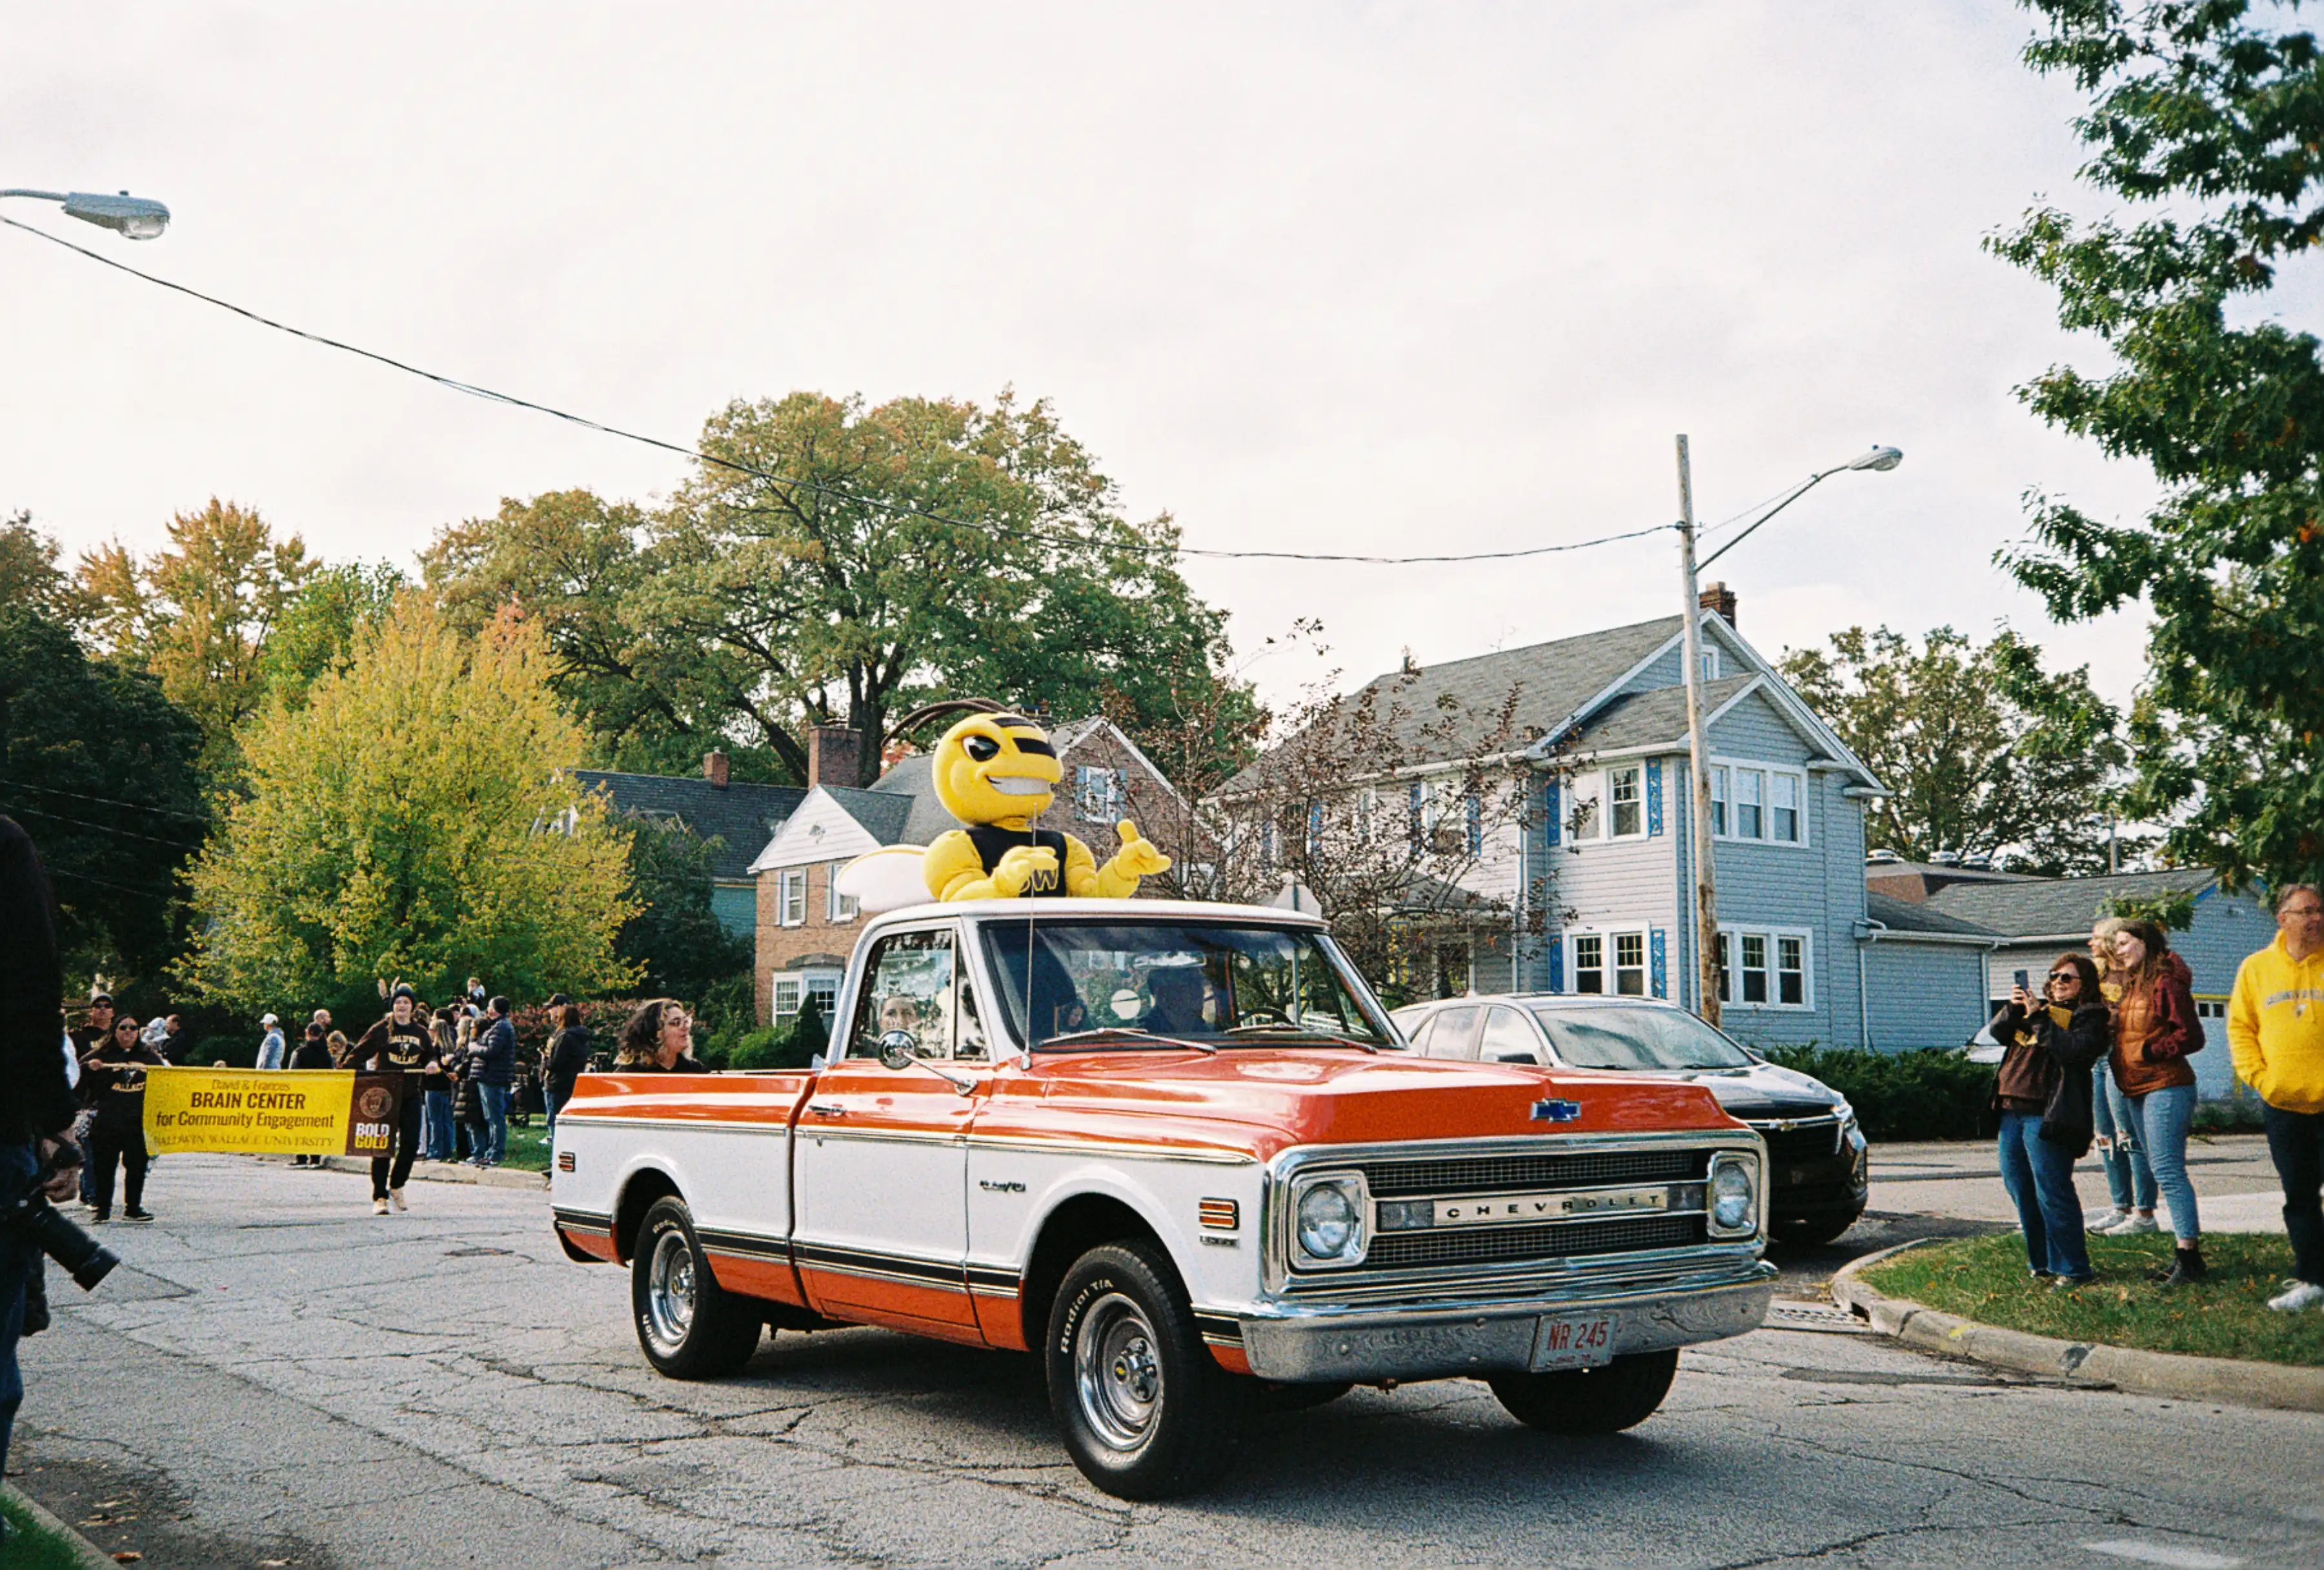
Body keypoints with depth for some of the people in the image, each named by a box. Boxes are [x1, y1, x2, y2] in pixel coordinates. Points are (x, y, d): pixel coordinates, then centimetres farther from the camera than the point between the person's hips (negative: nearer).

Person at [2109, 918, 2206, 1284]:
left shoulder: (2166, 984, -11)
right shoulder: (2132, 986, 17)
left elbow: (2191, 1036, -16)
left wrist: (2146, 1052, -15)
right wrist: (2117, 1051, 6)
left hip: (2166, 1088, -10)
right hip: (2139, 1092, 10)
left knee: (2168, 1172, -12)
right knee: (2164, 1173, 10)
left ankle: (2190, 1256, -11)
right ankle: (2186, 1251, 14)